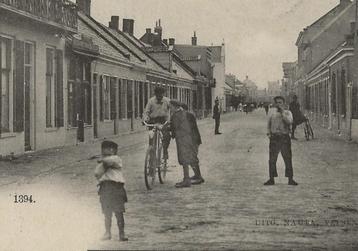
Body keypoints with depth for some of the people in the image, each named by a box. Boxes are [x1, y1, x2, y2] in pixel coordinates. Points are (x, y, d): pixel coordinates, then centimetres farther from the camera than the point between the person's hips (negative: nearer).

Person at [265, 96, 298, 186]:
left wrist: (282, 112, -13)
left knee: (288, 159, -2)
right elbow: (269, 123, 24)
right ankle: (271, 179, 11)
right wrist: (268, 133, 11)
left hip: (285, 138, -2)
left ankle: (290, 179, 6)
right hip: (274, 138, 2)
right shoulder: (273, 113, 11)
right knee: (272, 160, 2)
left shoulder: (287, 113, 3)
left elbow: (289, 122, -16)